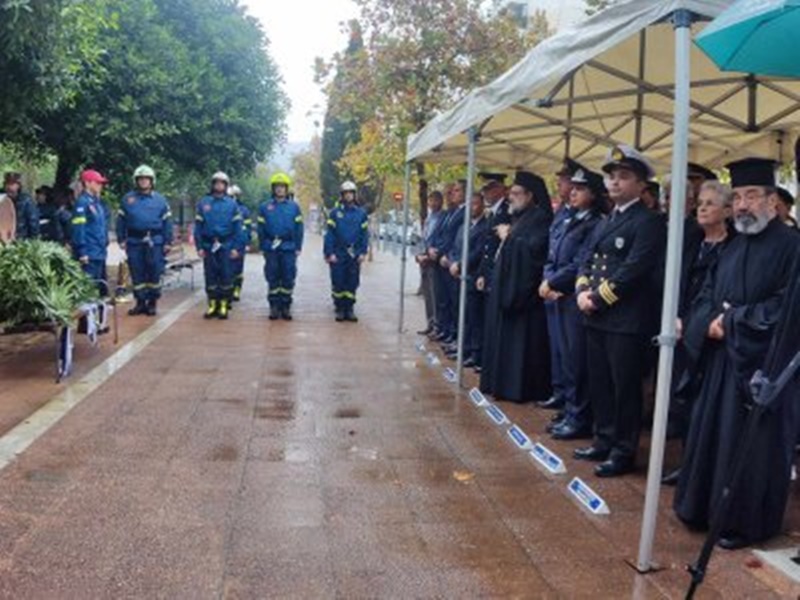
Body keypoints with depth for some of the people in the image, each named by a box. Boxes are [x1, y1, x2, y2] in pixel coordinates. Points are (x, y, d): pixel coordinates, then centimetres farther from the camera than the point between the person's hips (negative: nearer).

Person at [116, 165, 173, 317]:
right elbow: (121, 221, 8)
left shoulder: (160, 200, 6)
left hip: (154, 242, -1)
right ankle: (140, 302, 15)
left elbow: (167, 222, 4)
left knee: (154, 274, 1)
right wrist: (121, 239, 2)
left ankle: (152, 302, 11)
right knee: (137, 274, 5)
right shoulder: (128, 199, 8)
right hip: (134, 242, 1)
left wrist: (167, 242, -1)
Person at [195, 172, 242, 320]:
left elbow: (237, 227, 1)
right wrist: (199, 247, -1)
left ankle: (224, 305, 6)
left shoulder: (231, 204, 3)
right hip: (209, 246, 1)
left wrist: (236, 247, -6)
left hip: (226, 246, -1)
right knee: (210, 276, 5)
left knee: (226, 276, -1)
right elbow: (198, 226, 5)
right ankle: (212, 304, 13)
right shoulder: (203, 203, 6)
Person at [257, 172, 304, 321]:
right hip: (271, 248, 0)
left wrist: (298, 247, -1)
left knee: (288, 279, 1)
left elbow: (299, 228, 5)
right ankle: (274, 307, 10)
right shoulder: (264, 206, 7)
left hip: (289, 248, 0)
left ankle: (286, 307, 8)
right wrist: (263, 247, 3)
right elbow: (261, 229, 8)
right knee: (273, 279, 3)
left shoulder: (294, 207, 6)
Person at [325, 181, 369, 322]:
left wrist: (363, 252, -2)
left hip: (354, 255, 1)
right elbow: (329, 234, -1)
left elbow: (365, 234, 6)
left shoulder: (361, 213, 5)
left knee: (352, 283, 4)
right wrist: (329, 253, -8)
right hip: (338, 254, -1)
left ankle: (349, 309, 13)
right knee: (338, 283, 2)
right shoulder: (335, 213, 1)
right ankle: (340, 309, 11)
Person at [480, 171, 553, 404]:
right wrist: (506, 236, 0)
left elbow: (534, 248, -24)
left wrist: (508, 238, -13)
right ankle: (504, 382, 20)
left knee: (521, 340, -5)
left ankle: (522, 388, 3)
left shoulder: (541, 219, -11)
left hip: (524, 288, -10)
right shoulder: (520, 217, 17)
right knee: (506, 337, 13)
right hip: (508, 285, 10)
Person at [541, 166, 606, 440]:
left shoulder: (595, 225, -11)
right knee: (566, 358, 14)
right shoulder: (570, 222, 15)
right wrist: (548, 282, -4)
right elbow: (552, 258, 13)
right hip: (561, 298, 8)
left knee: (577, 361, -2)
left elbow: (579, 266, -18)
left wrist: (552, 283, -10)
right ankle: (570, 412, 24)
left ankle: (580, 419, 7)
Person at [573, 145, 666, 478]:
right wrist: (583, 292, -3)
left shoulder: (649, 222, -9)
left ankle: (623, 452, 12)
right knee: (599, 384, 15)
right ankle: (604, 441, 28)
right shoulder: (607, 221, 18)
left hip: (626, 320, -8)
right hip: (597, 317, 8)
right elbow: (589, 261, 15)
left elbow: (632, 270, -17)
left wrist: (598, 298, -14)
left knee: (625, 388, 1)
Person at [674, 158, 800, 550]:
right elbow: (706, 295, 13)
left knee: (751, 446, 2)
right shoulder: (734, 247, 13)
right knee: (712, 436, 14)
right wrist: (710, 322, -9)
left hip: (763, 363, -7)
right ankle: (706, 508, 28)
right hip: (722, 358, 7)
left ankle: (745, 522, 16)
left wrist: (732, 320, -15)